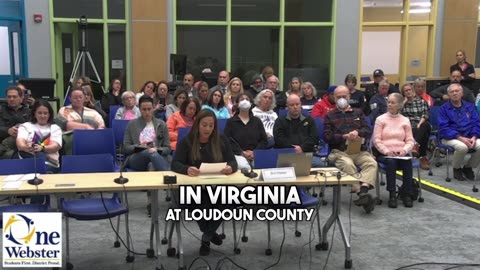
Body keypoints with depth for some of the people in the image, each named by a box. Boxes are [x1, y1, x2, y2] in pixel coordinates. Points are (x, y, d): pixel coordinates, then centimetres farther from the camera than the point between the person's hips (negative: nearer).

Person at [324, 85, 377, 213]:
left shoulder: (358, 113, 24)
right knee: (348, 165, -36)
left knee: (372, 163, -30)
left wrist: (357, 132, -12)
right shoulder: (330, 116, 18)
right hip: (340, 152, -2)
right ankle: (363, 193, -41)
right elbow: (327, 137, 6)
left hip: (360, 151, 2)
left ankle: (363, 191, -46)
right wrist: (345, 136, -10)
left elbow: (368, 131, 11)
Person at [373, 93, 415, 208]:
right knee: (390, 162, -34)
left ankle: (406, 193, -15)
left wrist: (404, 150, -12)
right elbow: (376, 140, -2)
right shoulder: (381, 119, 5)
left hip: (401, 153, 2)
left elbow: (410, 140, 8)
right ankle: (392, 194, -26)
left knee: (408, 162, -30)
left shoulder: (405, 120, 13)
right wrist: (386, 151, -16)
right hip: (384, 153, -2)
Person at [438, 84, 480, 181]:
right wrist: (460, 138, -21)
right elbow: (443, 128, -10)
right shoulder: (444, 108, 0)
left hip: (469, 137, 4)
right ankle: (456, 168, -5)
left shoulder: (470, 107, 12)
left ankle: (468, 167, 2)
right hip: (450, 137, -4)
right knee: (462, 147, -36)